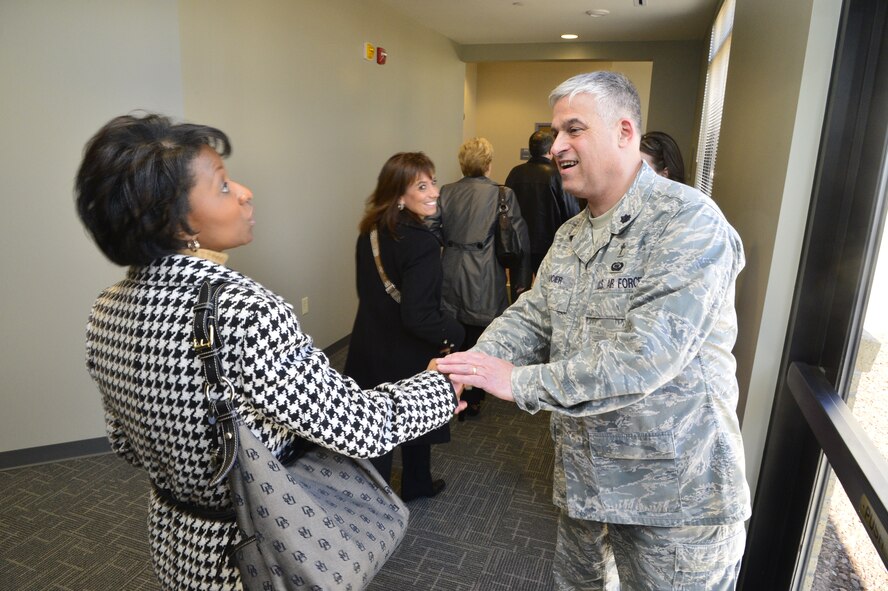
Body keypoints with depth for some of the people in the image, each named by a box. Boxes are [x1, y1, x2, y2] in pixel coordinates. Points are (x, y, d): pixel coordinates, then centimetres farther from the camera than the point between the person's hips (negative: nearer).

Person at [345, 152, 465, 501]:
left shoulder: (370, 233, -2)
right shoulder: (421, 242, -26)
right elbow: (418, 316, -28)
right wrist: (454, 333, -12)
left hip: (369, 346, 6)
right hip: (406, 356, -6)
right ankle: (416, 485, 41)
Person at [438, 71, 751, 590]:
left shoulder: (688, 221, -20)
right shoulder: (571, 236, 7)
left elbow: (645, 356, -29)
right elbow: (531, 317, 3)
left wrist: (520, 382, -26)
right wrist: (470, 364, -16)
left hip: (674, 494, -7)